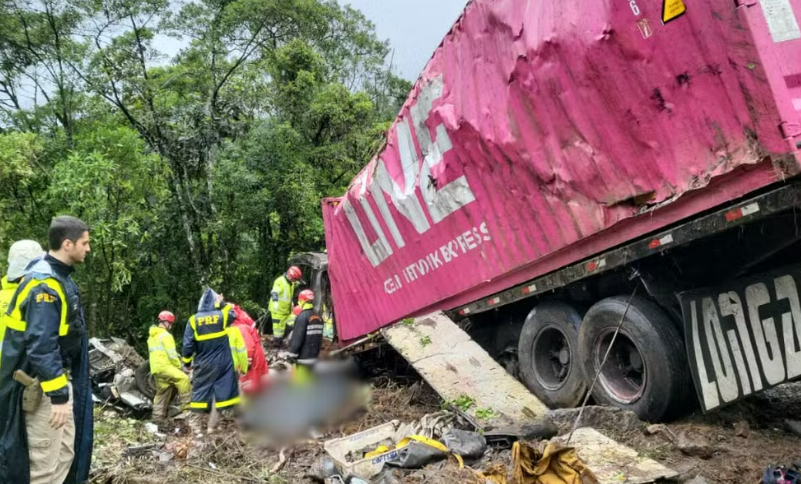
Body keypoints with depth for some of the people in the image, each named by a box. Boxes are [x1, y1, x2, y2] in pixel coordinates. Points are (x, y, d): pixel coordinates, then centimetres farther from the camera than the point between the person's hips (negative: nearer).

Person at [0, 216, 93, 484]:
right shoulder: (44, 283, -22)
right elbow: (41, 346, -26)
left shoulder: (59, 277, 9)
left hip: (59, 377, 10)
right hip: (42, 385, -10)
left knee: (65, 454, 16)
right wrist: (58, 395, -24)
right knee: (46, 462, -2)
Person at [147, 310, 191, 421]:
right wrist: (179, 366, -2)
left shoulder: (152, 336, 22)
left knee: (162, 394, 16)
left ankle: (158, 417, 19)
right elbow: (172, 354, -15)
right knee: (183, 379, -21)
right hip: (164, 366, -10)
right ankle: (185, 404, -23)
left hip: (156, 368, 10)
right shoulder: (166, 335, -10)